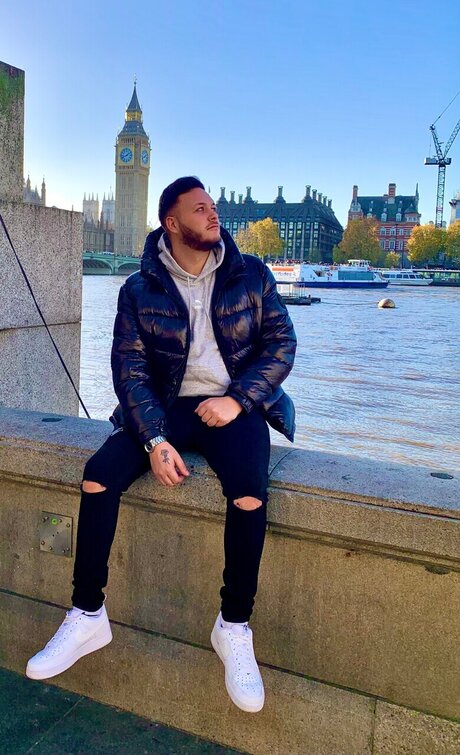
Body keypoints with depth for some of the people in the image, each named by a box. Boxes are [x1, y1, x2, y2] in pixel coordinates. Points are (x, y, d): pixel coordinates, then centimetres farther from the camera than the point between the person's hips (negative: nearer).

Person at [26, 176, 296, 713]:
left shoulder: (250, 275, 2)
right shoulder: (139, 290, 1)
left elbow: (281, 343, 0)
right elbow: (129, 368, -4)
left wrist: (238, 399, -15)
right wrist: (156, 440, -17)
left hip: (234, 406, -1)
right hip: (168, 407, 2)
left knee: (249, 493, -30)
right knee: (98, 474, -20)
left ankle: (234, 628, -8)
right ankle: (87, 615, -3)